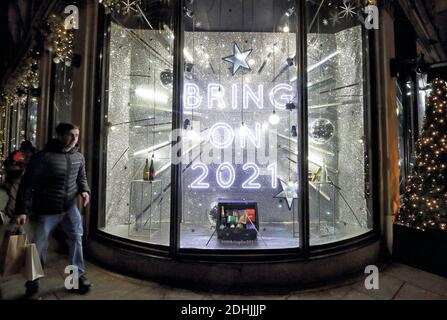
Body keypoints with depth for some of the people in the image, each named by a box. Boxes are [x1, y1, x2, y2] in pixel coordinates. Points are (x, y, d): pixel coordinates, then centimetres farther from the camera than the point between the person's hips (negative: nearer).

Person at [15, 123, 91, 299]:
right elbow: (27, 184, -12)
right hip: (46, 210, -4)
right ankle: (32, 284, 28)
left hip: (70, 207, 4)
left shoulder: (79, 157, 1)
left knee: (76, 239, 3)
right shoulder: (43, 157, -15)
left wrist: (84, 190, -3)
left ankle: (78, 275, 20)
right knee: (39, 247, 8)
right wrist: (22, 210, -15)